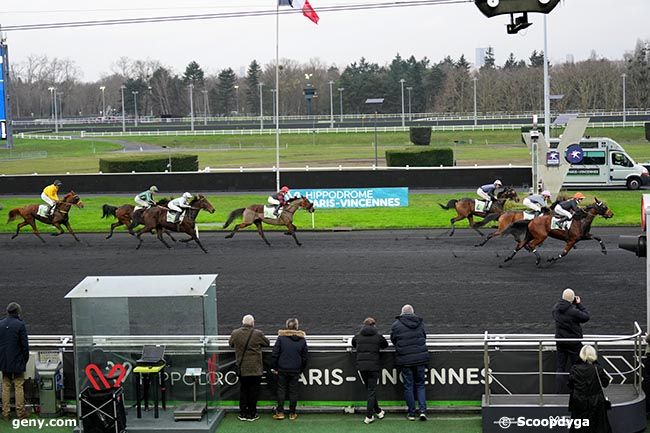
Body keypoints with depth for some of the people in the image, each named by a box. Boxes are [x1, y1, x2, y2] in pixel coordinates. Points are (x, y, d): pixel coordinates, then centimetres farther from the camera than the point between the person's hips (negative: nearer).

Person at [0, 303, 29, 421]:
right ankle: (20, 412, 5)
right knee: (19, 386, 3)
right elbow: (25, 344, -10)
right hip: (17, 362, -4)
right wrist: (25, 359, 3)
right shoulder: (20, 325, -12)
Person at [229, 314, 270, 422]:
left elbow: (231, 344, 15)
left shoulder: (235, 333, -3)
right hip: (255, 369, -2)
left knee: (243, 391, 13)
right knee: (253, 391, 6)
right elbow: (267, 343, 6)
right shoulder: (258, 334, -10)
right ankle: (252, 414, 10)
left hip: (242, 369, 2)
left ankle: (243, 414, 16)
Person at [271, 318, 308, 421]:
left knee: (281, 389, 7)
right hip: (295, 370, 1)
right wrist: (301, 370, 17)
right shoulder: (302, 340, 1)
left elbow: (275, 354, -7)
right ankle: (292, 413, 10)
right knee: (293, 391, 7)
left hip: (282, 370, -1)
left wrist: (274, 367, 1)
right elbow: (304, 357, 7)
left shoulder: (281, 337, -7)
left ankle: (280, 412, 6)